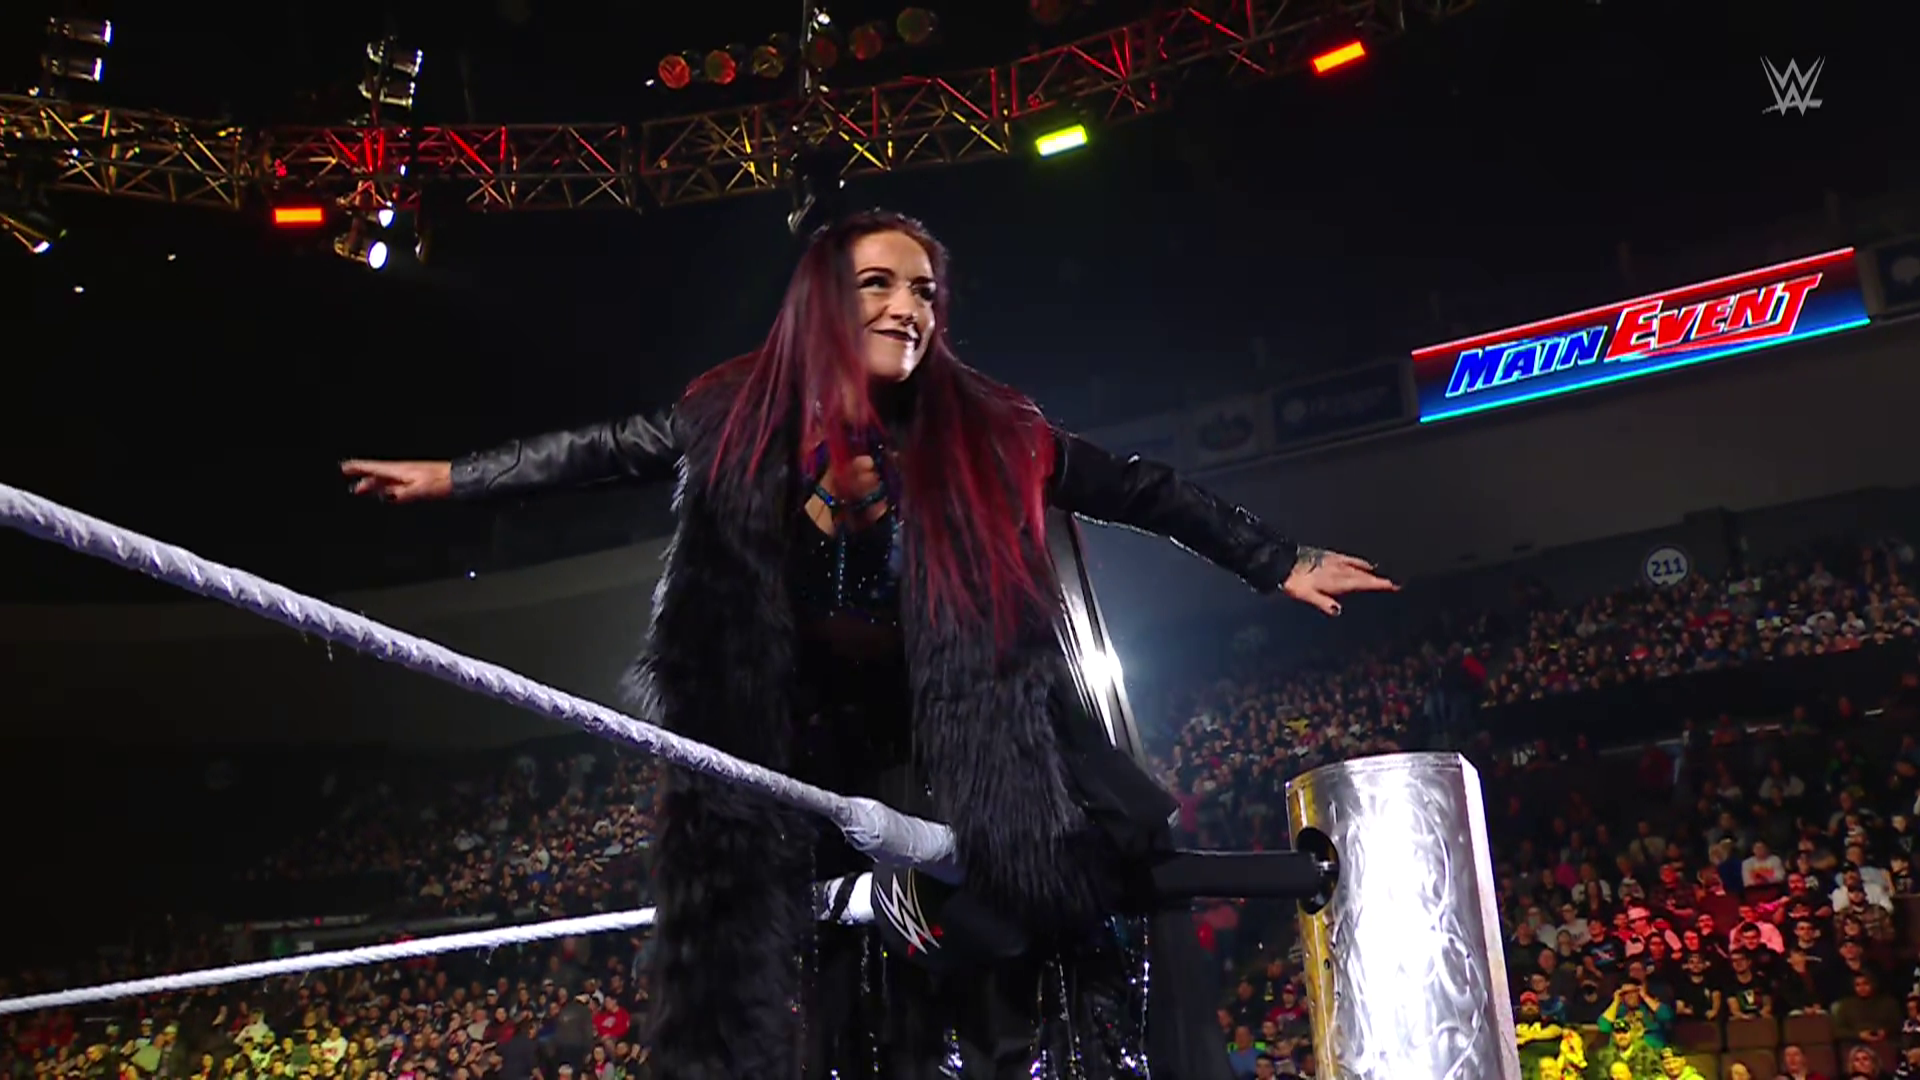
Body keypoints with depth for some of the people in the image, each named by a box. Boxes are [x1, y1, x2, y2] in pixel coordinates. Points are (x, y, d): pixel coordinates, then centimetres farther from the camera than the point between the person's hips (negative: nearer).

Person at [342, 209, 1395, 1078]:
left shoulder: (985, 436, -3)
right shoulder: (746, 419, -1)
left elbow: (1143, 492, 3)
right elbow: (600, 449, 9)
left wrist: (1281, 562, 6)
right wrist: (452, 477, 13)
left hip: (962, 768, 0)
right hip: (797, 771, 0)